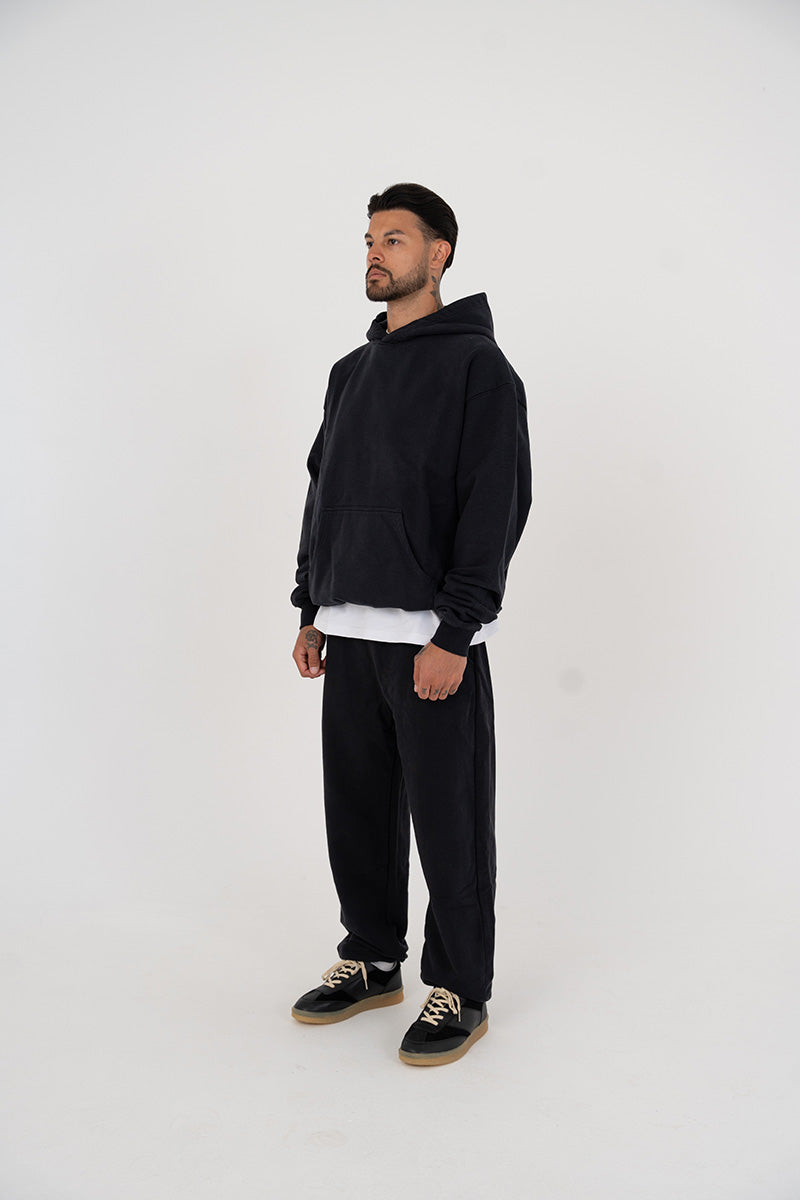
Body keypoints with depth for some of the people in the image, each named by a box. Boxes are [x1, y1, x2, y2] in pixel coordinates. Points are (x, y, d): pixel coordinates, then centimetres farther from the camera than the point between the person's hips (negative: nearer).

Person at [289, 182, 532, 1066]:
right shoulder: (351, 370, 18)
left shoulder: (476, 364, -5)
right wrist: (312, 610, 14)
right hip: (351, 633, 7)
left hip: (432, 636, -7)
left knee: (448, 819, 2)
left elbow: (497, 505, -13)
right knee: (357, 809, 13)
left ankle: (460, 990, 17)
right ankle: (372, 961, 30)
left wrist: (453, 635, -19)